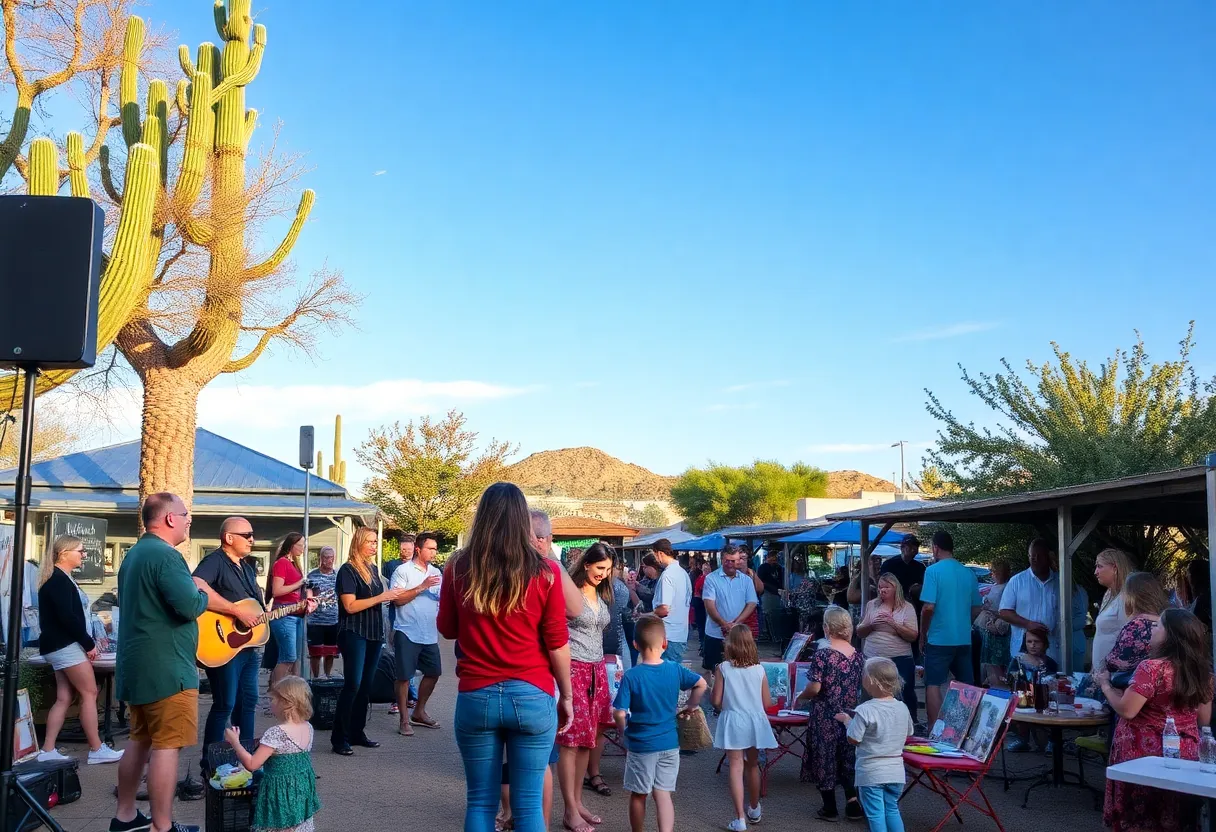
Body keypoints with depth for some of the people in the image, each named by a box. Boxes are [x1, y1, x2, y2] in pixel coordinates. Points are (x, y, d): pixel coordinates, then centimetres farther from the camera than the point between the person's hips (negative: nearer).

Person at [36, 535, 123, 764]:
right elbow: (67, 617, -22)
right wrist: (89, 644, -15)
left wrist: (85, 643, 12)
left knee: (64, 698, 8)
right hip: (66, 645, -10)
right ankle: (96, 750, -3)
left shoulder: (59, 579, 18)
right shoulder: (59, 580, -14)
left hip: (62, 646, 10)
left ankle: (47, 751, 8)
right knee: (89, 693, -6)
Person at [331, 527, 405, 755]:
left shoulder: (372, 569, 14)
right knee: (353, 684, -11)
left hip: (374, 634, 7)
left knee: (366, 685, 8)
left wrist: (392, 596, 7)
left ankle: (357, 732, 16)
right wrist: (381, 597, -18)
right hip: (354, 634, -7)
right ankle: (339, 738, -6)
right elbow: (350, 606, -17)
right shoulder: (348, 570, -9)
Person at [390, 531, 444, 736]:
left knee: (433, 673, 12)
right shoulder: (403, 571, -7)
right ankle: (404, 721, 10)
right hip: (408, 632, -6)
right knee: (404, 677, 0)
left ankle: (418, 712, 29)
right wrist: (422, 587, -19)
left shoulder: (436, 572, 12)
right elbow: (397, 599, -16)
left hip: (430, 634, 6)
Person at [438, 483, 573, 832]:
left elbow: (447, 629, 10)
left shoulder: (458, 568, -3)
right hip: (532, 697, -1)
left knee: (480, 801, 12)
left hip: (476, 697, 1)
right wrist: (566, 695, 8)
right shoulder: (545, 571, -7)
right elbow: (557, 642, -3)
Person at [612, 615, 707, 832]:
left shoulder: (631, 676, -18)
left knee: (638, 794, 15)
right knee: (663, 794, 6)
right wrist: (691, 706, 19)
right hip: (669, 743, 3)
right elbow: (701, 685, 6)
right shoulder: (675, 670, -7)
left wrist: (622, 730, 0)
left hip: (640, 745, -3)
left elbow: (619, 713, -19)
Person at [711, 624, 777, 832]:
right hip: (755, 721, 3)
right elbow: (767, 703, 2)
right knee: (753, 765, 20)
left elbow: (716, 701, -8)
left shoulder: (723, 669, -10)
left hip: (733, 722, -3)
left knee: (736, 768, -1)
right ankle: (754, 810, 38)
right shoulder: (759, 670, -3)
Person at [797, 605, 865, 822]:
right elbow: (861, 687, 7)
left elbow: (814, 688, -18)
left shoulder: (822, 654, -16)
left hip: (825, 717, -5)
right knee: (847, 757, 18)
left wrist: (800, 696, 0)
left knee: (824, 757, 8)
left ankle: (830, 808, 16)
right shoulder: (858, 656, -1)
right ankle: (853, 802, 13)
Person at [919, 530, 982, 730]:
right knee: (967, 686, 12)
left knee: (933, 686, 0)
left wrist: (923, 635, -3)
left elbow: (928, 607, -15)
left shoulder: (933, 571, -10)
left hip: (939, 639, -5)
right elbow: (976, 609, 12)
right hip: (964, 639, 5)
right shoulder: (968, 573, 6)